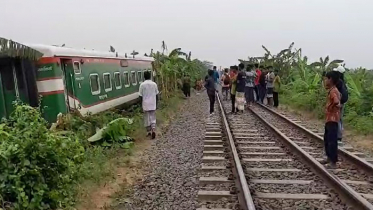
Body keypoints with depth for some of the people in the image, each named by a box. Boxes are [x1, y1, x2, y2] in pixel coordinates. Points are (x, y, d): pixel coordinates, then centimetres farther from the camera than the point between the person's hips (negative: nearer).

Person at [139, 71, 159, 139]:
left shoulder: (142, 85, -7)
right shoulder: (154, 84, -2)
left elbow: (141, 96, -5)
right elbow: (156, 95, 3)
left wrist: (141, 105, 7)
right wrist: (156, 104, 14)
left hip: (145, 105, -1)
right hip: (153, 105, 1)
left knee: (147, 118, 11)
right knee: (153, 118, 10)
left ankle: (149, 132, 18)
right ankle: (153, 130, -9)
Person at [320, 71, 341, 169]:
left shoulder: (333, 91, -19)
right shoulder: (331, 91, 12)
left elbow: (337, 104, -32)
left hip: (332, 120, -10)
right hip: (329, 119, 10)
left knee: (332, 141, -4)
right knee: (326, 139, 19)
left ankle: (333, 162, 4)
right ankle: (329, 158, 30)